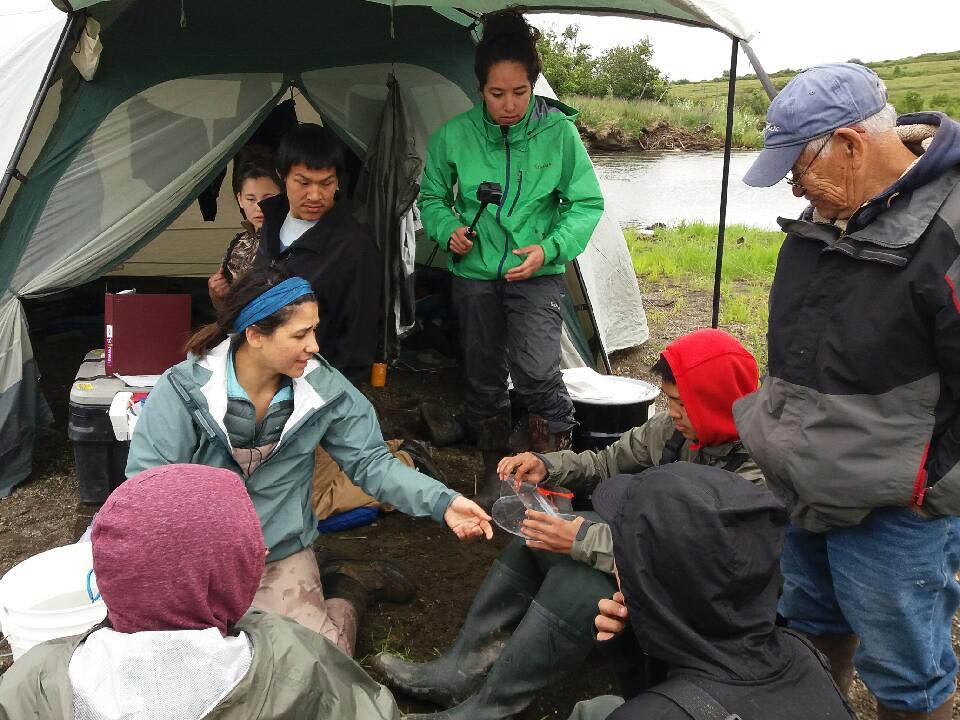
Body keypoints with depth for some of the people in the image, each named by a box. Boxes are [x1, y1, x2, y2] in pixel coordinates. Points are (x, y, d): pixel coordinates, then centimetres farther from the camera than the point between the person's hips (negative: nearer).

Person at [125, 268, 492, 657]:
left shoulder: (323, 387, -12)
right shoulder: (185, 388, -18)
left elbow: (370, 461, -6)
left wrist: (441, 501, -20)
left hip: (281, 553, 0)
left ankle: (342, 598, 23)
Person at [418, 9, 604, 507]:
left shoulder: (558, 131, -11)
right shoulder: (454, 136, -8)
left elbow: (586, 204, -4)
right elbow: (432, 198, 8)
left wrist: (550, 248, -18)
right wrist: (449, 231, -12)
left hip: (536, 274, -2)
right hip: (475, 274, 2)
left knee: (536, 372, -20)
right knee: (483, 377, 12)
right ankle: (494, 471, 33)